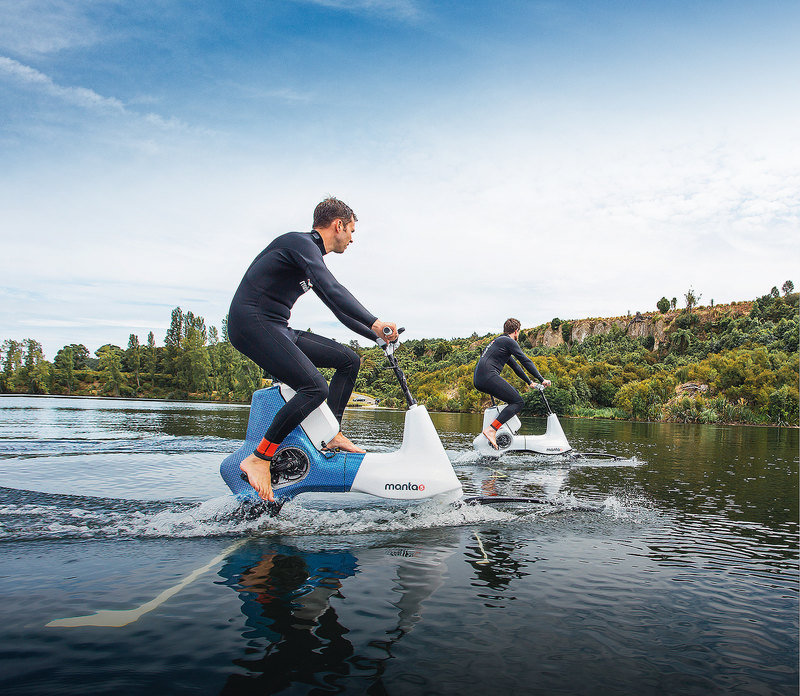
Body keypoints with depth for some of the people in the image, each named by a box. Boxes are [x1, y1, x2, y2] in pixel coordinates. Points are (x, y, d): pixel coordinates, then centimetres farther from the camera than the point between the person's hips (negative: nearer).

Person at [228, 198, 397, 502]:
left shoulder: (312, 256, 20)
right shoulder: (300, 243, -11)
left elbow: (337, 306, 25)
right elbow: (332, 290, -27)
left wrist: (377, 336, 20)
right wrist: (375, 322, -33)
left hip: (278, 329, 10)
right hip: (252, 323, -10)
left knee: (349, 359, 8)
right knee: (315, 388, -25)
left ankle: (332, 434, 10)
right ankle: (258, 459, -17)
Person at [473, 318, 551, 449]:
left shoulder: (498, 341, 30)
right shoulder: (509, 341, 0)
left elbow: (515, 365, 36)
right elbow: (526, 361, -5)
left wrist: (529, 382, 40)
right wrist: (542, 380, -1)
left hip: (477, 380, 10)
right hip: (488, 376, -10)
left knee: (515, 394, 21)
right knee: (518, 402, -9)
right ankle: (491, 429, -22)